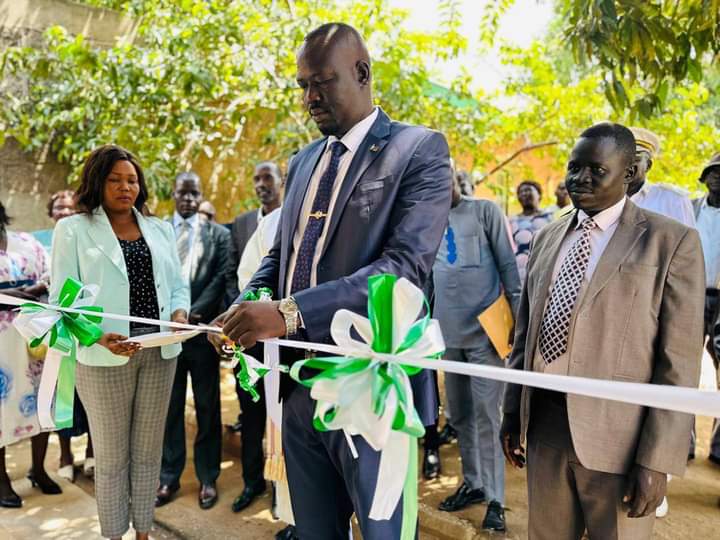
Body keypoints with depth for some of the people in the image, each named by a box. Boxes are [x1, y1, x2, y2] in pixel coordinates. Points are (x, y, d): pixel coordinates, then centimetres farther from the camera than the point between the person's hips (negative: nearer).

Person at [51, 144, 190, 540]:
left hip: (159, 350, 4)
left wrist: (179, 311, -9)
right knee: (111, 455, 8)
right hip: (104, 356, -3)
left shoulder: (160, 228, 12)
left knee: (148, 449, 12)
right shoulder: (73, 229, 0)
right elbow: (62, 298, -5)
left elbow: (178, 285, 13)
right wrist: (98, 335, -21)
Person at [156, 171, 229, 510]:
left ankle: (207, 478, 19)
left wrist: (193, 313, -13)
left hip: (202, 329, -1)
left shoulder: (219, 234, 6)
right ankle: (168, 477, 21)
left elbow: (221, 278, -3)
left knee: (207, 408, 7)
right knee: (169, 407, 9)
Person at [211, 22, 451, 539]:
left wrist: (289, 312, -29)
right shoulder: (304, 161, 14)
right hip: (300, 383, 6)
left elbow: (407, 264, -21)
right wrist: (248, 303, -5)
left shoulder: (419, 149, -8)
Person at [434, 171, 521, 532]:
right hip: (447, 334, 5)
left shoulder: (485, 211, -1)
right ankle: (472, 483, 29)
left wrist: (518, 315, -7)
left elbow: (508, 264, -3)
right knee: (459, 415, 13)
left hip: (485, 332, -5)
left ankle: (495, 499, 8)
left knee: (486, 416, -3)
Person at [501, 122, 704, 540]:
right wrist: (513, 411, 12)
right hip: (544, 426, 5)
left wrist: (657, 461, -13)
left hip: (618, 436, -4)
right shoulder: (548, 238, 10)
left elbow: (679, 362, -9)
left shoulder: (672, 241, -6)